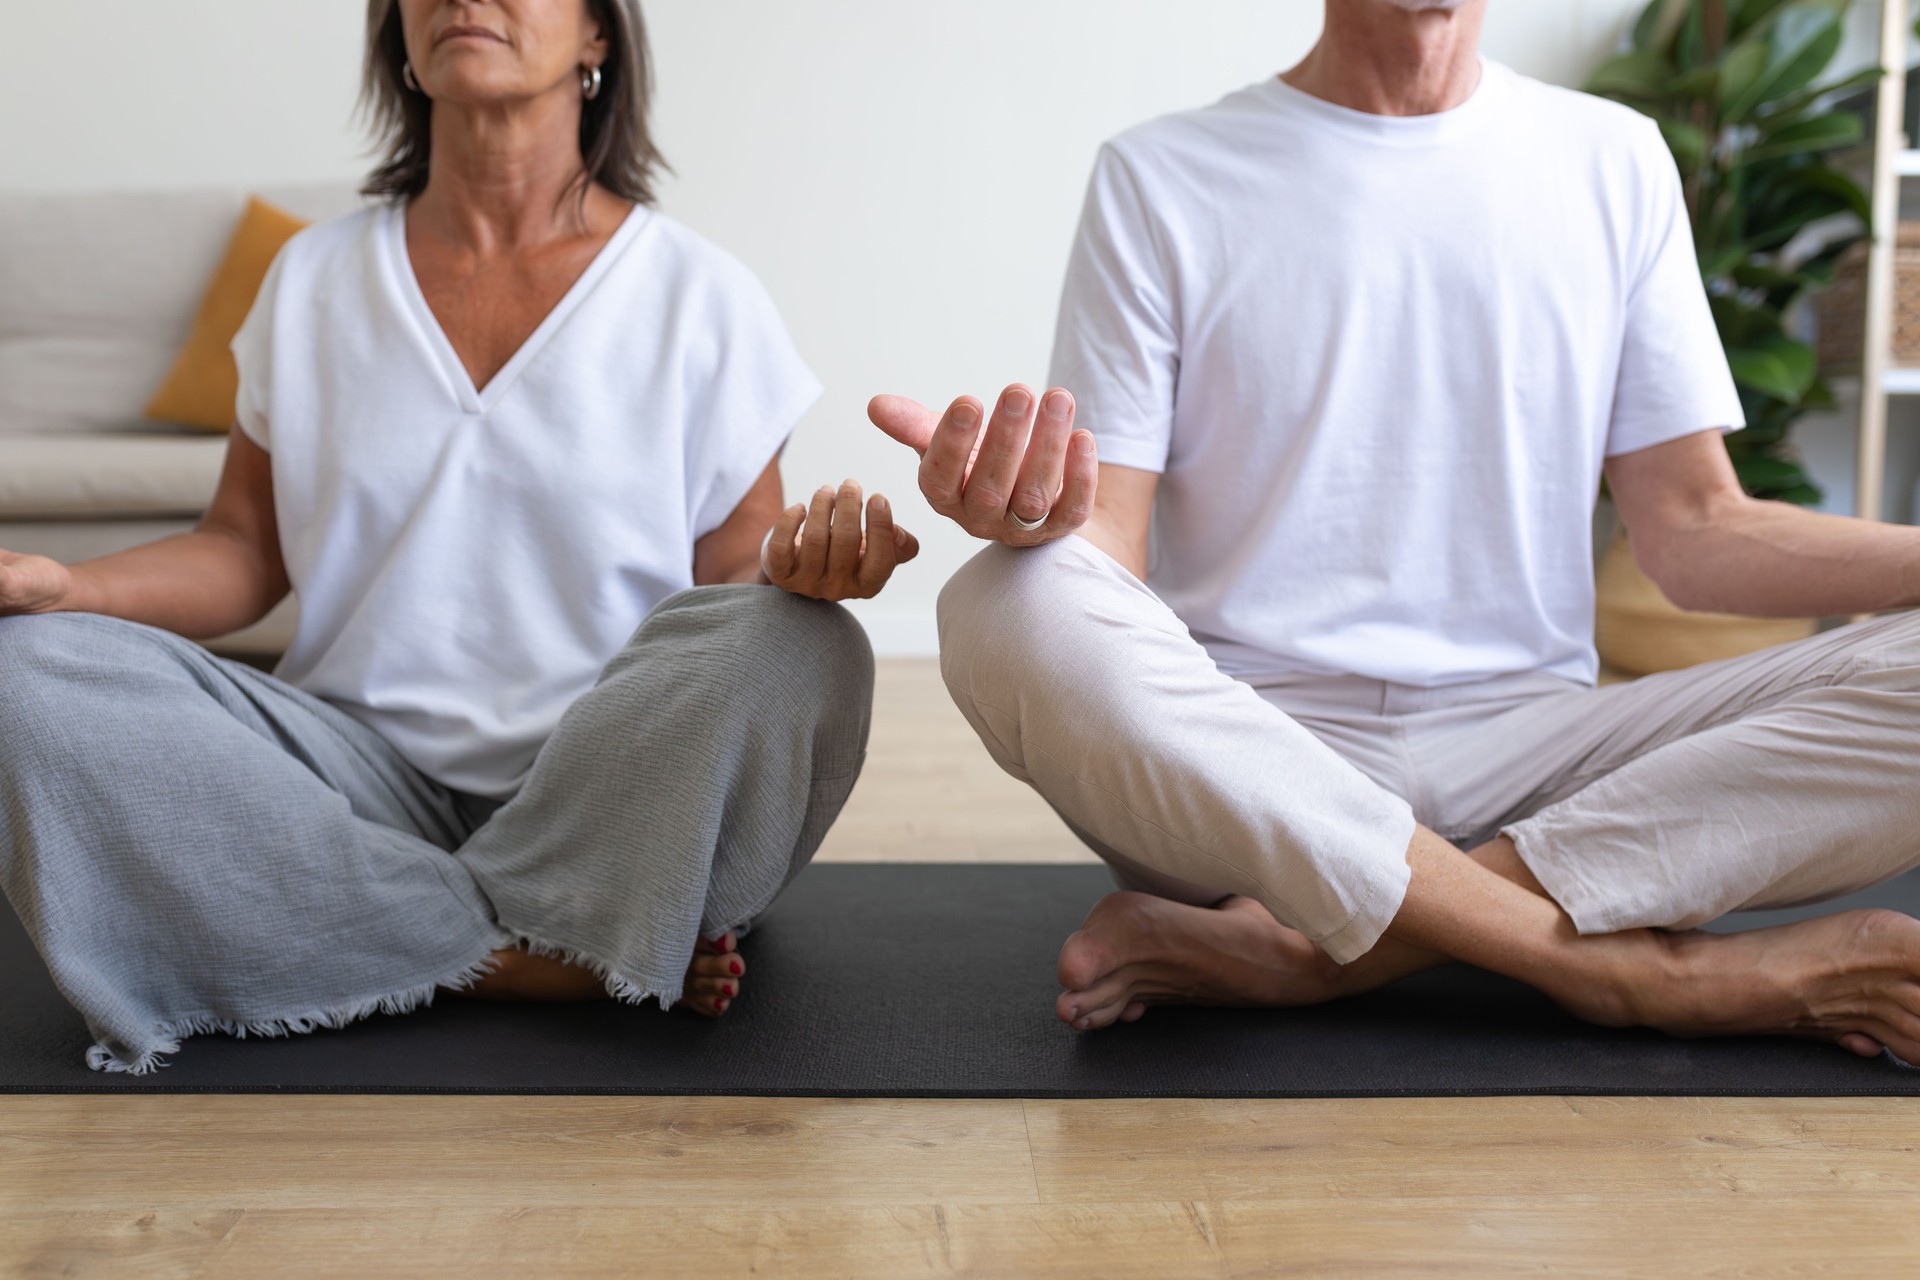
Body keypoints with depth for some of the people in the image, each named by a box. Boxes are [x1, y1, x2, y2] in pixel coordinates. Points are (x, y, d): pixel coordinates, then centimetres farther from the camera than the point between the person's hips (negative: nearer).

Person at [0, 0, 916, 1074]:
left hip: (612, 788, -2)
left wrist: (799, 563, -21)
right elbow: (246, 551, 14)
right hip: (370, 771, 3)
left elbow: (737, 583, 4)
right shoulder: (315, 282, 12)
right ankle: (556, 961, -23)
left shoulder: (702, 297, 4)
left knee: (803, 654, -32)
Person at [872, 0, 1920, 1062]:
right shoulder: (1160, 176, 5)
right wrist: (1039, 522, -26)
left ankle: (1293, 949, -24)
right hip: (1236, 757, -2)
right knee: (1014, 613, -32)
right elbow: (1110, 556, -2)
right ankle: (1634, 971, -26)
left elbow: (1694, 532, 9)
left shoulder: (1616, 161, 12)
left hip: (1525, 748, 3)